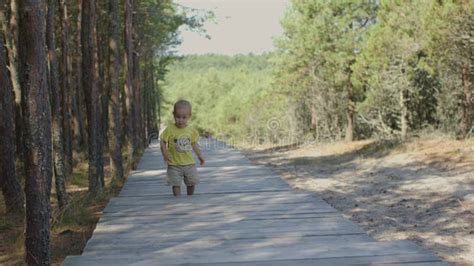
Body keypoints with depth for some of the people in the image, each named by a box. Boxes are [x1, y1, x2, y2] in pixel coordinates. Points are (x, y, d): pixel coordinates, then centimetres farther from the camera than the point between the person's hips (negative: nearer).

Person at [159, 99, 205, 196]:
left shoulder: (191, 130, -1)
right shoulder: (169, 130, -10)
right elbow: (162, 142, -6)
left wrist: (200, 155, 10)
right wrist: (165, 154, -18)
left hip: (189, 163, 3)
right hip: (174, 164, -3)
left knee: (191, 183, 13)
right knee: (176, 184, -1)